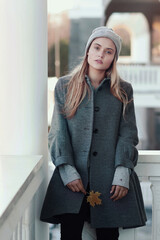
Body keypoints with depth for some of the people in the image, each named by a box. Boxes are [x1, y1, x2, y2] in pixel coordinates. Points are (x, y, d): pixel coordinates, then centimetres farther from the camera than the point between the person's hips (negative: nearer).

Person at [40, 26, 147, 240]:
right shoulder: (65, 86, 10)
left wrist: (122, 173, -8)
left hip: (110, 179, 1)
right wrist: (68, 171, -7)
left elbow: (128, 134, 5)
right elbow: (58, 132, 5)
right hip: (72, 179, 0)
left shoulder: (124, 91, 11)